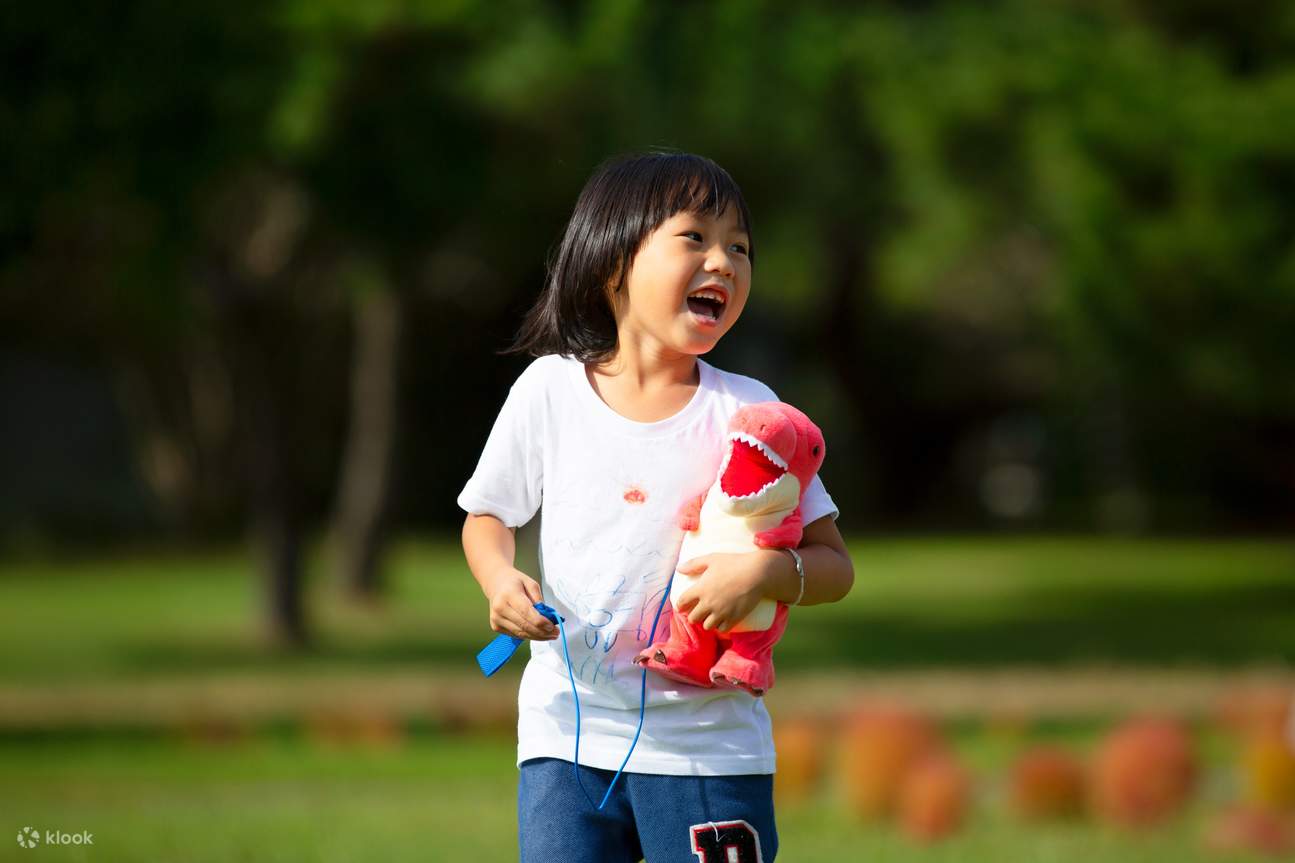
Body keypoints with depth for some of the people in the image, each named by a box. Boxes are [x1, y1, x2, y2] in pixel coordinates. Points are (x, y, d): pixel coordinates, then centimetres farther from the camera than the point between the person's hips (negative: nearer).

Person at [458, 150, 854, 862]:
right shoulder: (549, 391, 0)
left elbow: (834, 564, 1)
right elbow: (487, 516, 14)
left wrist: (767, 572, -20)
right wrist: (500, 581, -7)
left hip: (708, 743, 0)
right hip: (569, 731, 1)